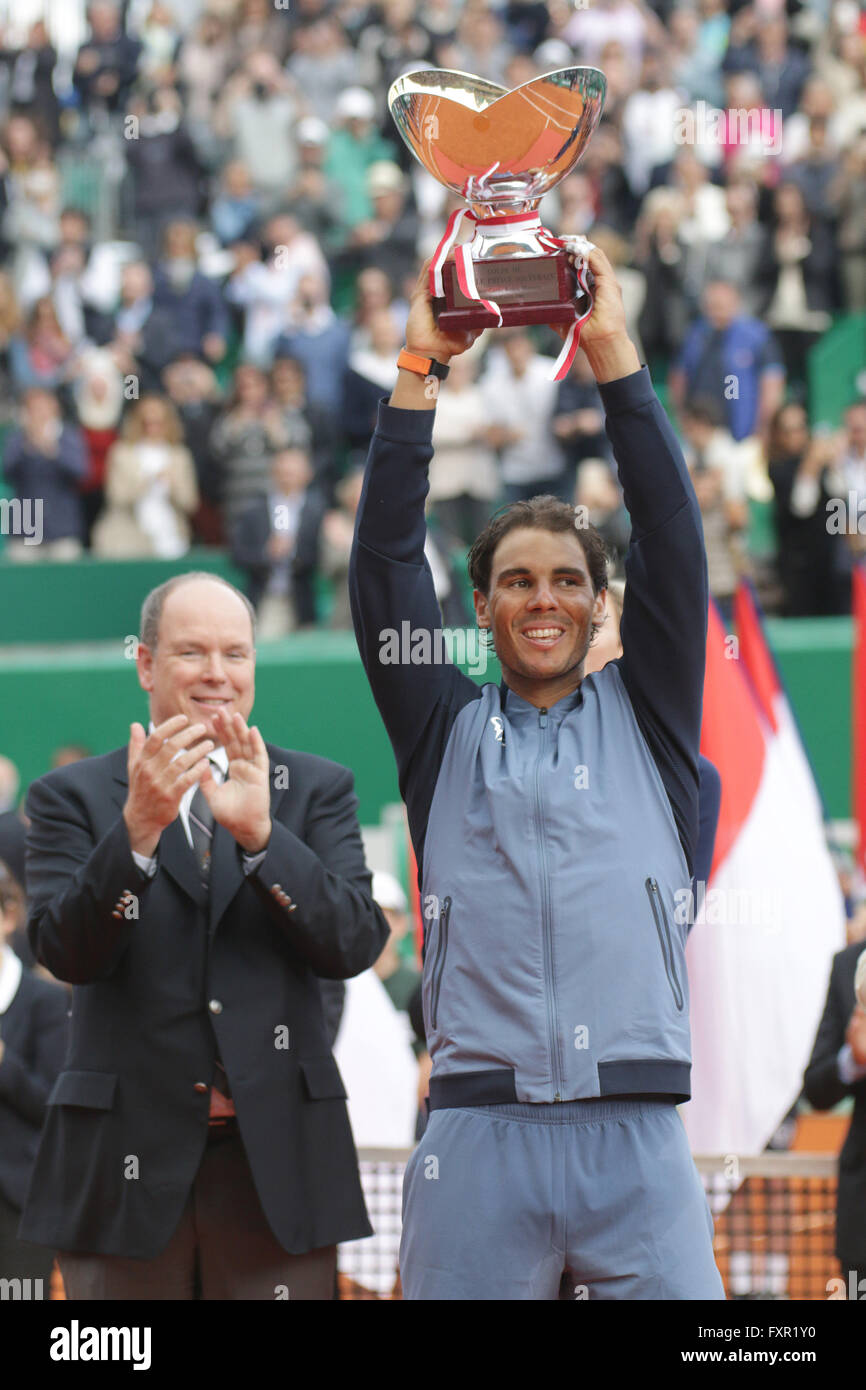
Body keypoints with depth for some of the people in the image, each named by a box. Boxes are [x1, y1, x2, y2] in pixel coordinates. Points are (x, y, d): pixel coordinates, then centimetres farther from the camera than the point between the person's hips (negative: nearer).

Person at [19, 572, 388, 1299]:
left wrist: (260, 834, -18)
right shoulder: (74, 797, 6)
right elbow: (66, 951, -8)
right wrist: (138, 826, -23)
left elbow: (356, 945, -3)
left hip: (275, 1157, 1)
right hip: (128, 1160, -1)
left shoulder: (317, 789, 10)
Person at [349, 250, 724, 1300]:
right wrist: (419, 370, 5)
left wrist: (612, 353, 5)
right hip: (479, 1129, 0)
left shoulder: (645, 719, 17)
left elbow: (672, 543, 9)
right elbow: (384, 562, 10)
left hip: (637, 1138, 0)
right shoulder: (448, 731, 17)